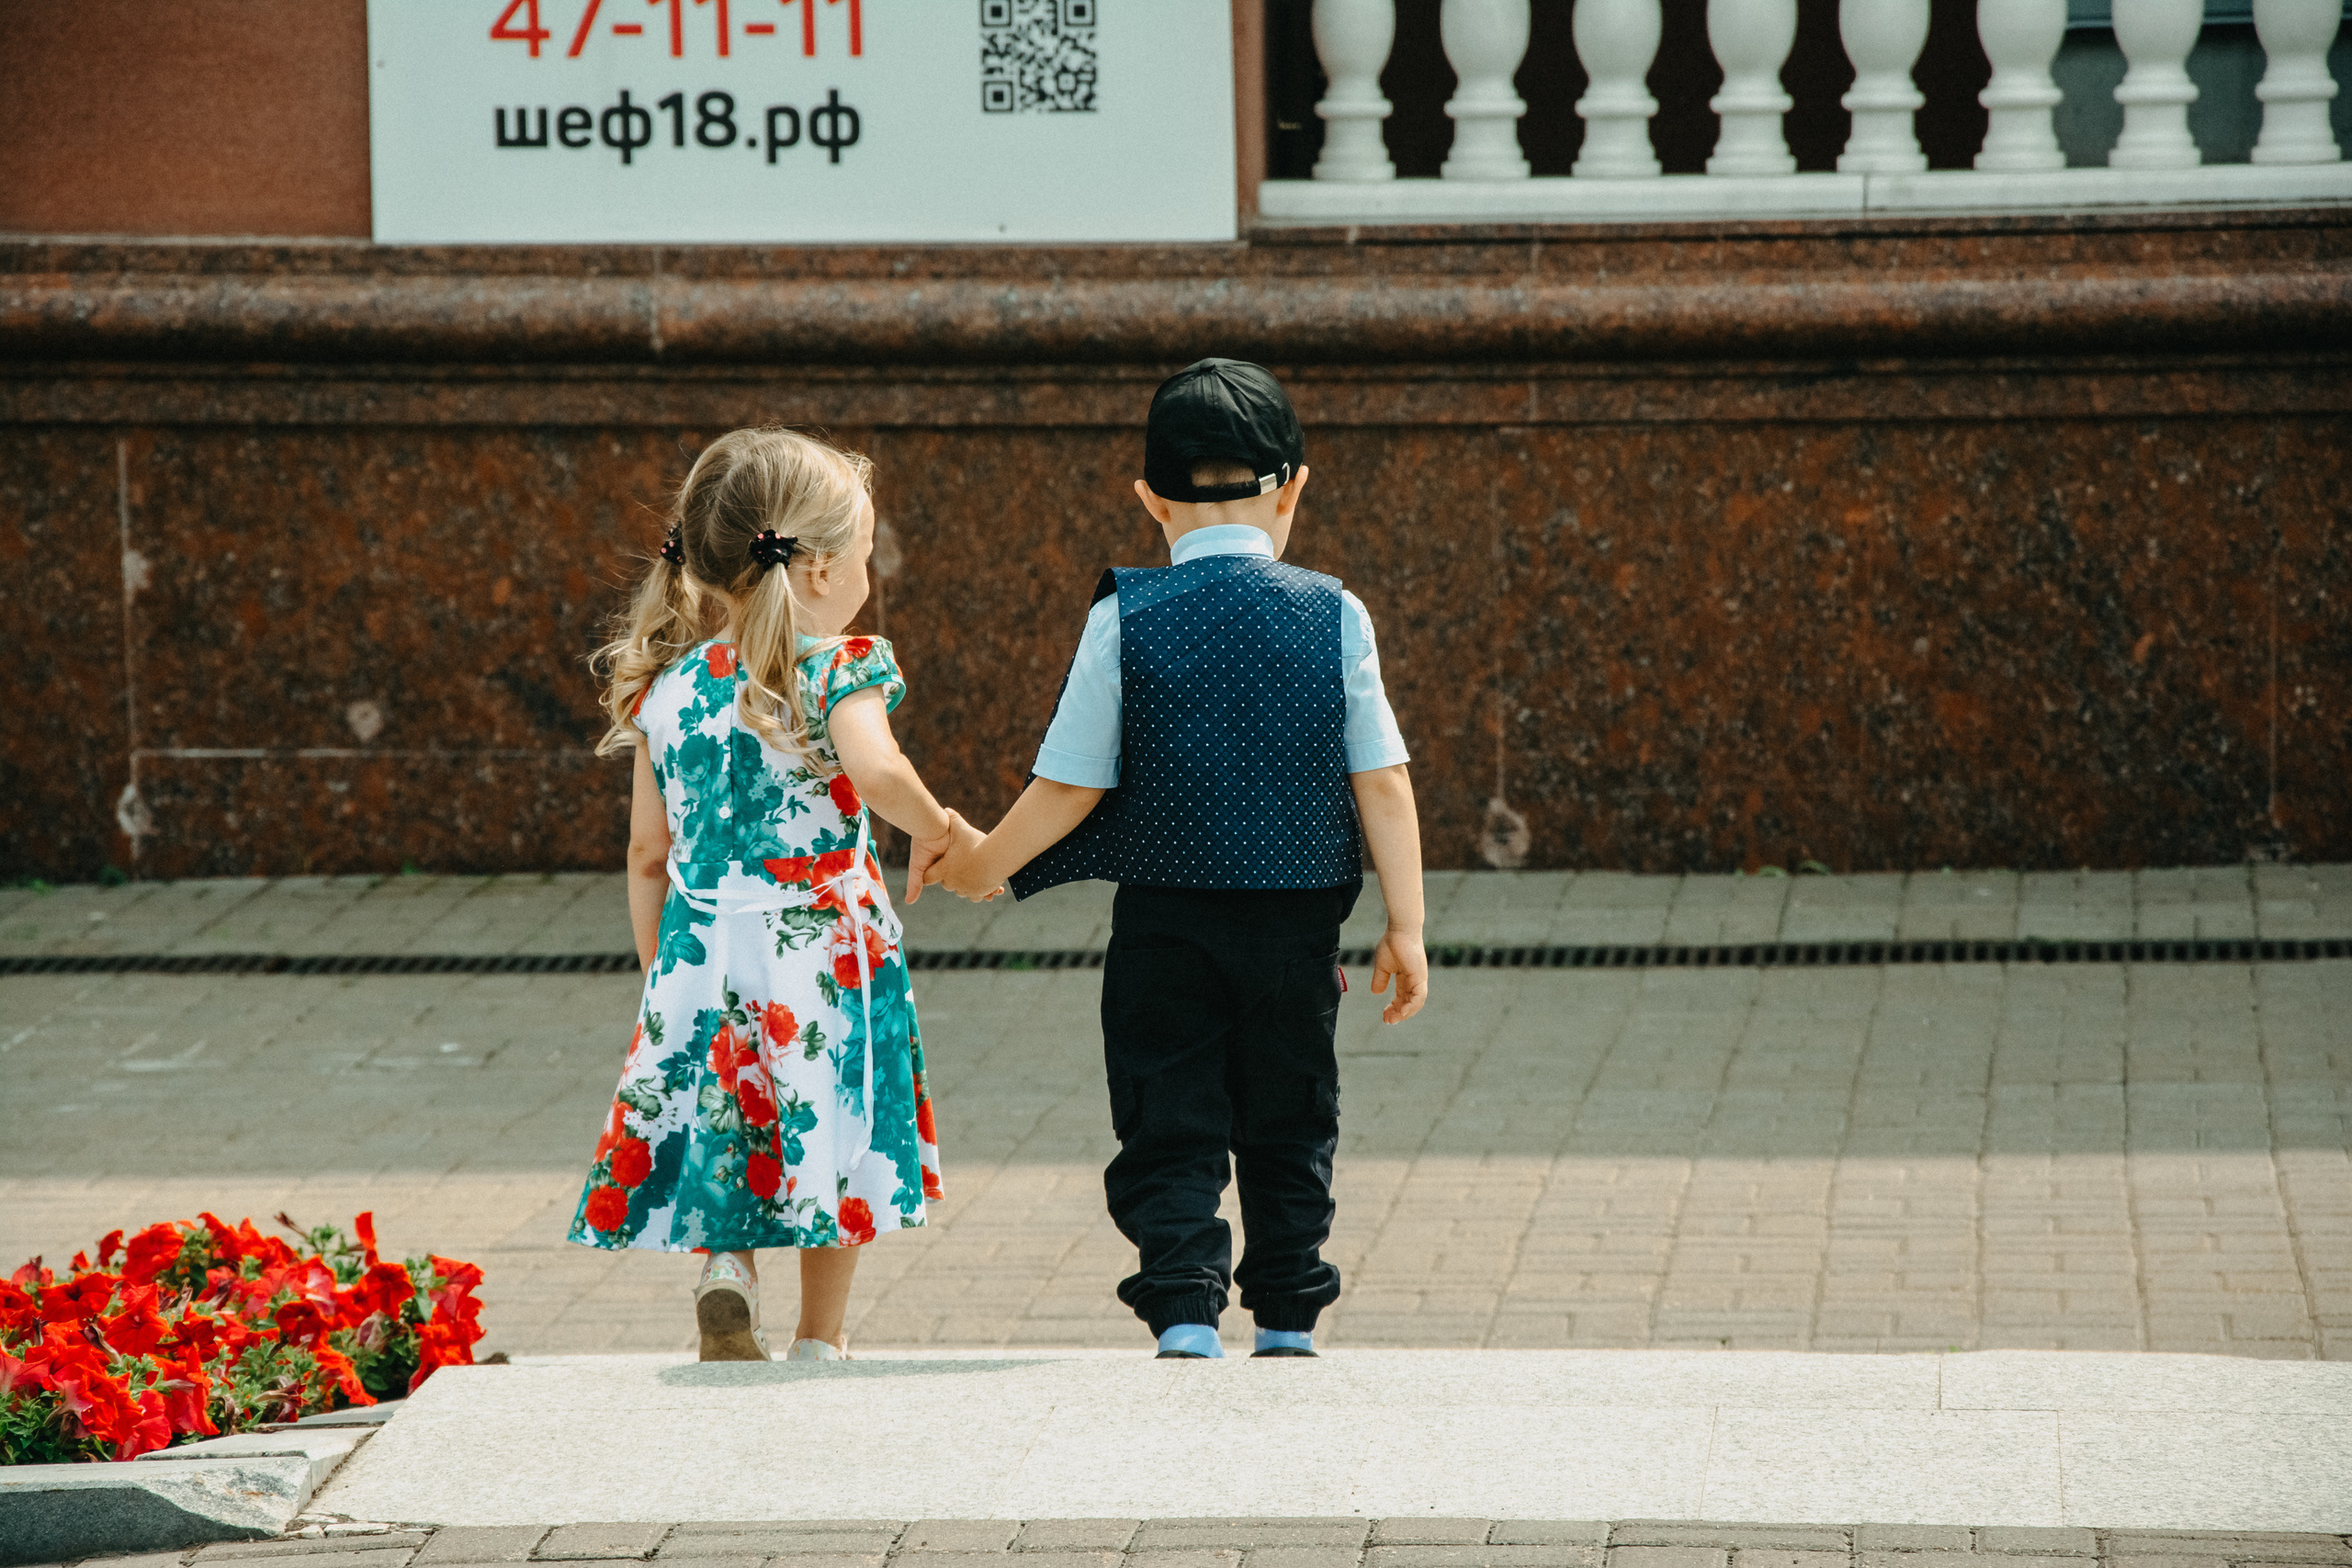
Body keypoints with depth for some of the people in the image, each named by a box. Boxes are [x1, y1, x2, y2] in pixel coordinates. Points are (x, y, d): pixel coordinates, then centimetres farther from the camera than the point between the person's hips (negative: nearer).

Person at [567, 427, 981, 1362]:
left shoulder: (669, 687, 4)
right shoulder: (838, 670, -11)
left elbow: (648, 852, 8)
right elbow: (877, 771, -31)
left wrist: (659, 970, 18)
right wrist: (936, 828, -11)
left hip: (703, 949, 3)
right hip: (826, 951, -3)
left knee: (723, 1137, 17)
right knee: (832, 1144, 12)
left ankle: (724, 1267, -9)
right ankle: (819, 1340, 17)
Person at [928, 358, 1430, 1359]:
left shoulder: (1126, 621, -6)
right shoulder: (1333, 617, -3)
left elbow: (1071, 786, -4)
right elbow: (1383, 783, -3)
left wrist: (983, 866, 11)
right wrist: (1404, 928, 2)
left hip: (1165, 920, -1)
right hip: (1298, 919, 1)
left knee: (1171, 1131, 4)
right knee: (1289, 1127, 14)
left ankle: (1184, 1315, -8)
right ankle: (1287, 1321, 18)